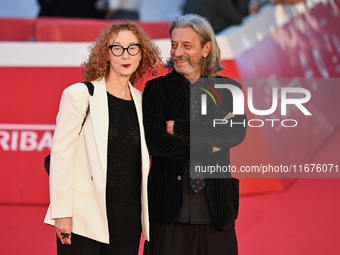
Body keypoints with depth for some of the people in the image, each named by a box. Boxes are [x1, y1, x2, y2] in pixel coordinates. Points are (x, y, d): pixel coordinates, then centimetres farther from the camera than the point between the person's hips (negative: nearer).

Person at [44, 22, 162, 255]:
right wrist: (62, 214, -13)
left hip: (128, 218, 5)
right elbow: (61, 155, -6)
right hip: (86, 216, -4)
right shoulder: (80, 94, -2)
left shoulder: (141, 102, 14)